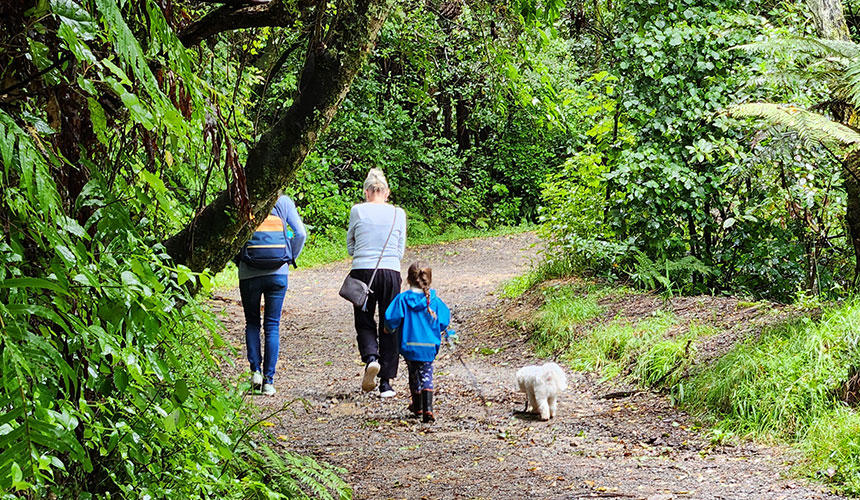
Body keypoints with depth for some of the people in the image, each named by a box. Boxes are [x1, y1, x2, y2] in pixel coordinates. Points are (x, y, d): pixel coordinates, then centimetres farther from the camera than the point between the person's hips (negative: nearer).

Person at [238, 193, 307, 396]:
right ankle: (269, 380, 1)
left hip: (249, 272, -1)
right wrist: (290, 259, 10)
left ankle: (255, 370, 3)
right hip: (278, 273, 1)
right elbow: (300, 234, -2)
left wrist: (237, 260, 8)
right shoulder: (284, 201, 4)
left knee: (252, 323, 17)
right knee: (272, 326, 6)